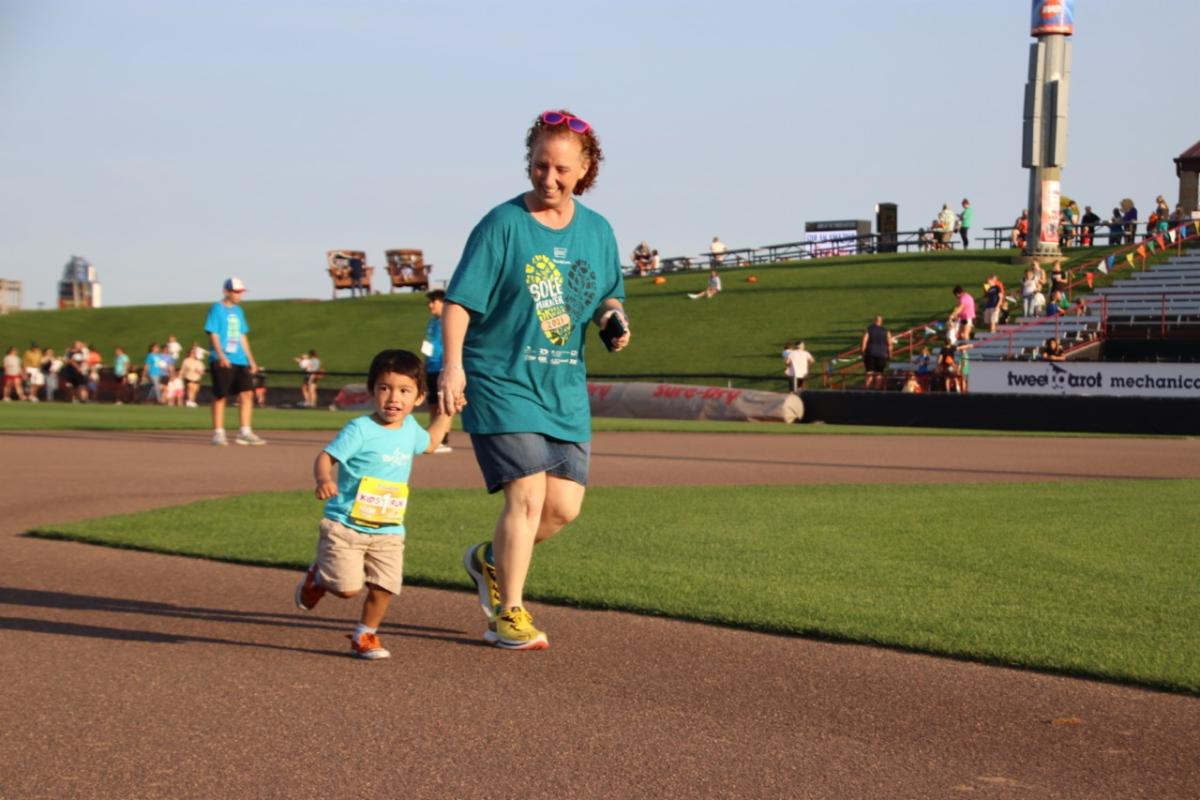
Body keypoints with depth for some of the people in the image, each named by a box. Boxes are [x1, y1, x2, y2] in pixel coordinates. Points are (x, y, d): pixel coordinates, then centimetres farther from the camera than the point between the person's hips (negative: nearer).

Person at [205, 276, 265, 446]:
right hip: (222, 361, -6)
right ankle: (218, 433, 6)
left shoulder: (238, 311, 16)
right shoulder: (217, 309, -4)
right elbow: (213, 334, -11)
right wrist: (221, 355, -22)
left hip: (240, 361, 6)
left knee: (247, 394, -1)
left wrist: (250, 359, 18)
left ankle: (244, 432, 3)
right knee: (220, 396, -1)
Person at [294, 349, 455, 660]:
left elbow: (428, 443, 32)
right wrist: (324, 479, -37)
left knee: (383, 588, -4)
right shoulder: (359, 430, -13)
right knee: (348, 588, -11)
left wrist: (447, 413, 29)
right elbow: (325, 457, -16)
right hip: (344, 526, -5)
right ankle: (317, 577, 22)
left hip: (388, 532, 5)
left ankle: (365, 636, 19)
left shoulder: (410, 428, 9)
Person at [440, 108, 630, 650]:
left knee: (564, 505, 3)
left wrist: (613, 319, -3)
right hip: (501, 381, -5)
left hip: (565, 387, 6)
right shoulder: (503, 225, -8)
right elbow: (459, 300, -11)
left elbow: (608, 297, 21)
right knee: (527, 494, -14)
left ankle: (491, 560, 31)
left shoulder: (597, 231, 7)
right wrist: (453, 363, -25)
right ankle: (509, 615, 1)